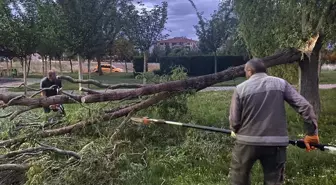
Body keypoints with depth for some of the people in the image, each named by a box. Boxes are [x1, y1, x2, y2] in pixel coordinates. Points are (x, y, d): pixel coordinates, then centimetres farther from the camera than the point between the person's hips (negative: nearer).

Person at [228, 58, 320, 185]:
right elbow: (305, 107, -2)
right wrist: (311, 132, 6)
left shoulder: (241, 88, -2)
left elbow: (234, 120, -2)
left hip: (247, 142, -1)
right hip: (276, 143, 2)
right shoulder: (281, 83, 3)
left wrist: (236, 131, 19)